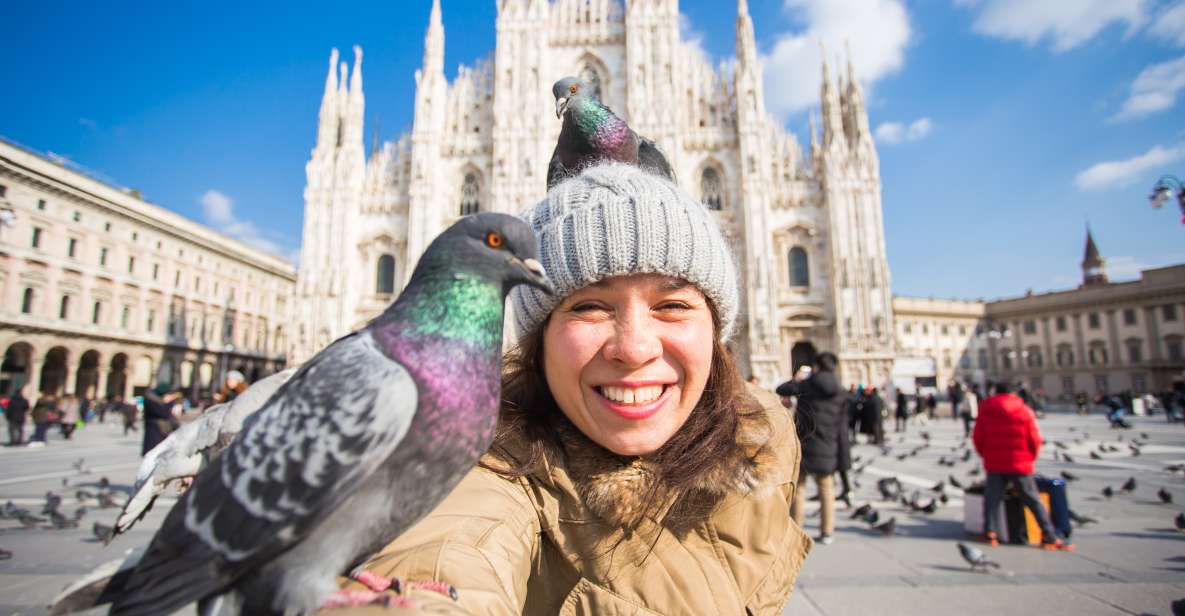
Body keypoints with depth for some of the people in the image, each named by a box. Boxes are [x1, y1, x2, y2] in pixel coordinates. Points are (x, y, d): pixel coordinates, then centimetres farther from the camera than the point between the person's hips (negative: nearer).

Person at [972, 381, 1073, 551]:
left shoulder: (985, 410, 1)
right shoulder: (1025, 411, -1)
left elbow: (977, 438, 1)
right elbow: (1035, 440, 0)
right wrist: (1030, 458, 16)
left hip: (994, 465, 0)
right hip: (1020, 465, 0)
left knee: (992, 499, 5)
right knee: (1033, 500, 9)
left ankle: (990, 533, -2)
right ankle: (1049, 536, 8)